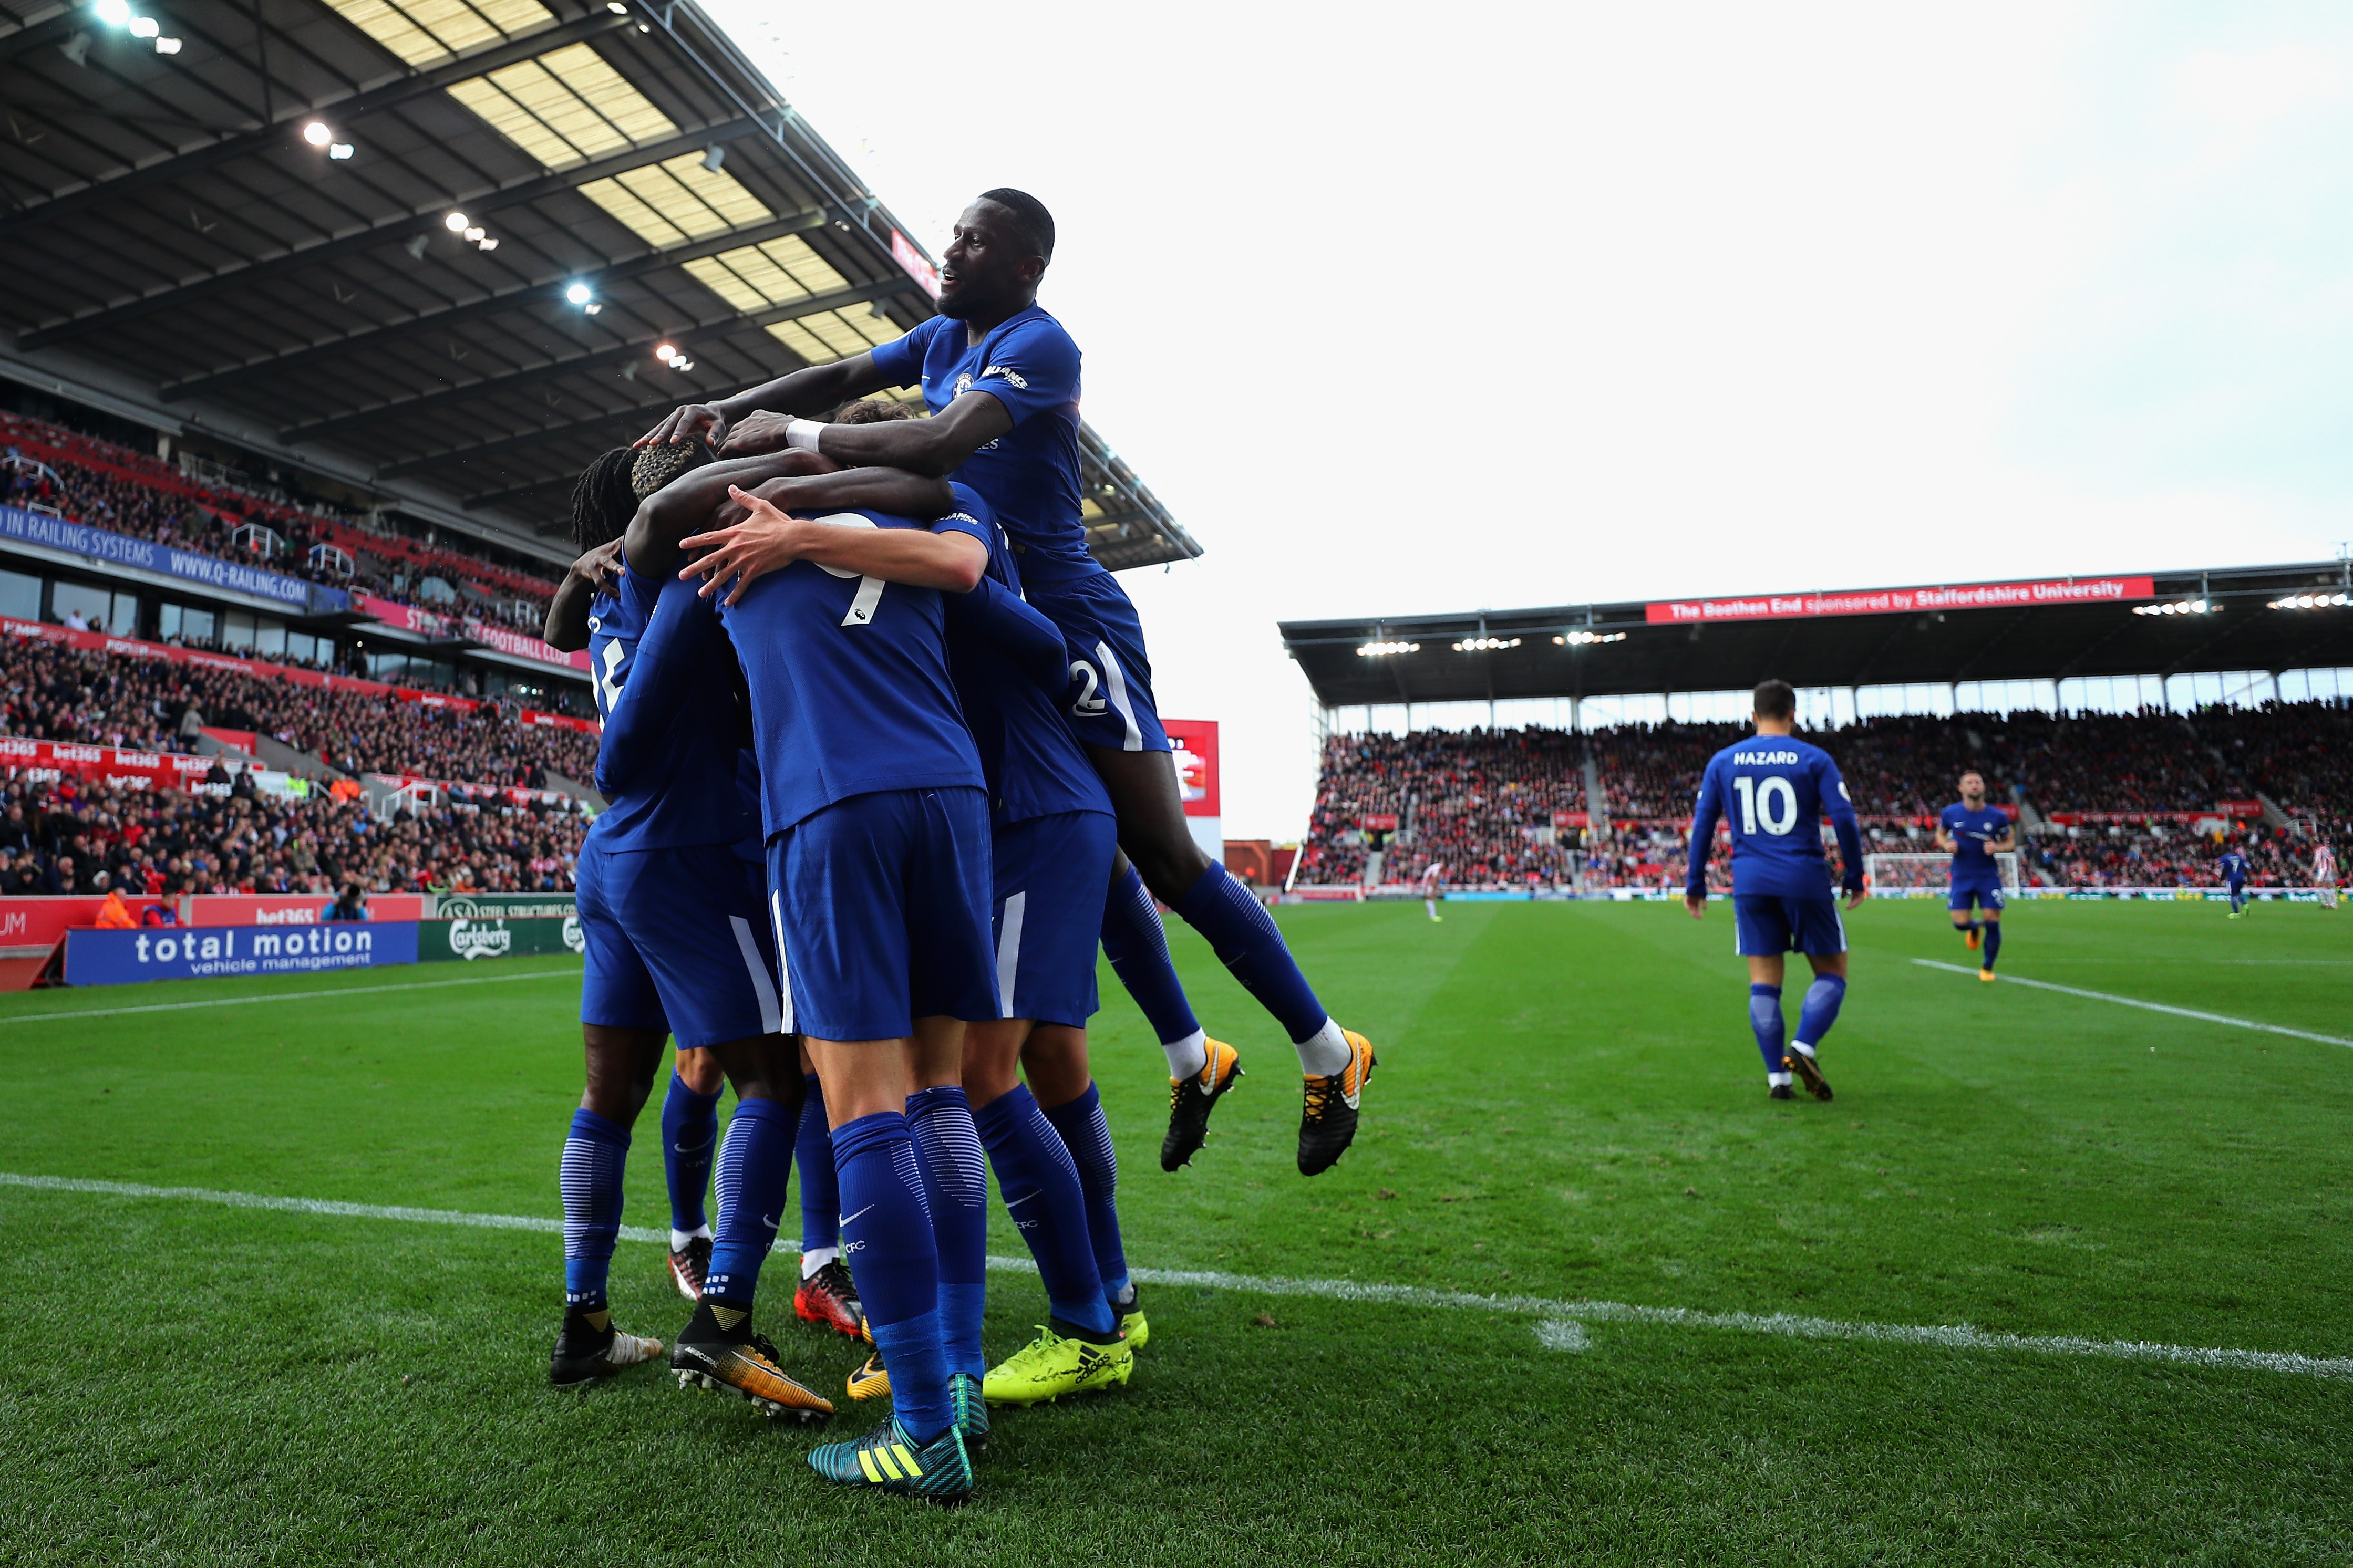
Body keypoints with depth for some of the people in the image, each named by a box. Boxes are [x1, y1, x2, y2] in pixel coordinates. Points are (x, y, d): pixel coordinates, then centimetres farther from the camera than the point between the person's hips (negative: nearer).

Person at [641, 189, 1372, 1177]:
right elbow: (842, 379, 16)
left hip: (1070, 622, -9)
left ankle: (1328, 1054, 10)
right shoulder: (945, 337, 14)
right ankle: (1189, 1058, 26)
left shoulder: (1039, 345, -15)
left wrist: (795, 435, -23)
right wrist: (729, 411, 0)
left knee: (1166, 859, -8)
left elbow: (946, 442, -30)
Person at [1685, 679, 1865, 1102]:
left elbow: (1702, 824, 6)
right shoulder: (1814, 758, 1)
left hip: (1750, 881, 2)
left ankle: (1776, 1075, 5)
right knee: (1832, 971, 11)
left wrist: (1695, 884, 12)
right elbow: (1844, 818, -5)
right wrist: (1855, 877, 7)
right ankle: (1803, 1048, -9)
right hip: (1805, 879, -2)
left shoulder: (1723, 761, 7)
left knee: (1764, 979, 7)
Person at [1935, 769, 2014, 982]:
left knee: (1993, 921, -5)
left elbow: (2011, 842, 6)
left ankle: (1987, 968, 16)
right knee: (1960, 923, -8)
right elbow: (1941, 833, 13)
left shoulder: (1998, 817, -4)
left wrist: (1996, 848, -15)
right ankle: (1974, 927, 34)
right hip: (1961, 876, 0)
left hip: (1989, 876, 0)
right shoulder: (1950, 813, -3)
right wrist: (1946, 845, -9)